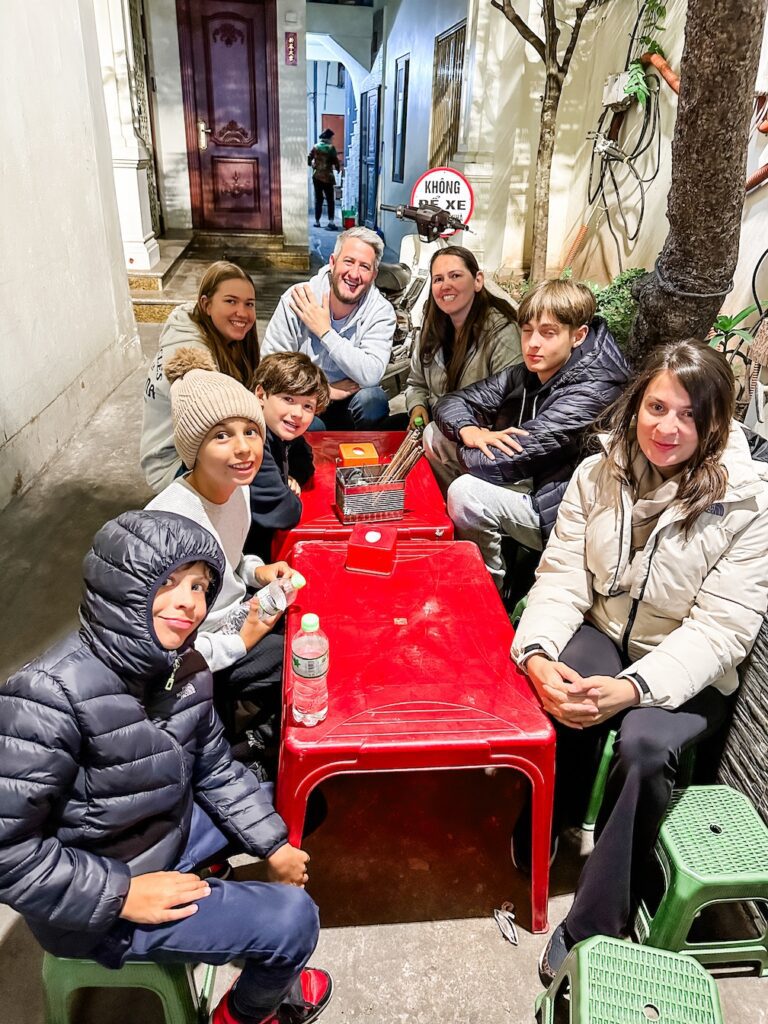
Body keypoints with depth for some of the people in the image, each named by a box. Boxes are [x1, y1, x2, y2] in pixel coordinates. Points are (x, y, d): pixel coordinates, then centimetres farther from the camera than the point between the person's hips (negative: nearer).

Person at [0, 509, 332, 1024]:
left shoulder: (185, 668, -9)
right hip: (95, 902, -8)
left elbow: (215, 769, 4)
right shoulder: (51, 694, -33)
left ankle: (271, 969, 36)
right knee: (294, 918, -9)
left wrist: (274, 845, 4)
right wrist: (124, 895, -24)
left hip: (169, 831, 8)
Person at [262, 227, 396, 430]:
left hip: (350, 405, 2)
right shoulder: (295, 300, -11)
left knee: (373, 398, -30)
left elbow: (371, 375, -26)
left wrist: (324, 331, -23)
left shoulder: (381, 311, -11)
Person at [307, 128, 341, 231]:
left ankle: (317, 221, 13)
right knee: (330, 200, 0)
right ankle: (331, 221, -13)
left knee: (318, 199, 12)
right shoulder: (331, 147, -6)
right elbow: (335, 161, -6)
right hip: (327, 177, -3)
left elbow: (308, 160, 2)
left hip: (316, 176, 3)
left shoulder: (315, 147, 2)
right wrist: (338, 168, 14)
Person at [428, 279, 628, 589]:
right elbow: (451, 402, 1)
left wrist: (466, 447, -9)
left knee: (468, 491, -31)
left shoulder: (591, 392, -25)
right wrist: (469, 431, -21)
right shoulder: (526, 373, -1)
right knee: (436, 435, 3)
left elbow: (500, 461, -30)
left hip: (560, 516, -8)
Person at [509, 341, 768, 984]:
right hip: (603, 635, 2)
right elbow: (563, 576, -6)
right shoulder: (599, 475, -4)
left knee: (645, 746, -30)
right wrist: (537, 654, -26)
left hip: (689, 670, -2)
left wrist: (632, 687, -32)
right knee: (566, 706, -30)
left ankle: (592, 930, -12)